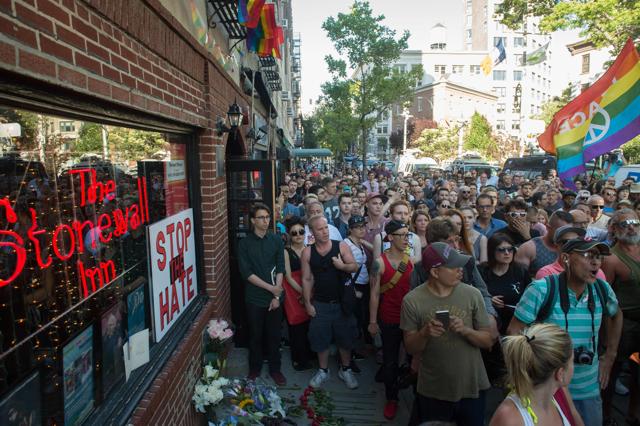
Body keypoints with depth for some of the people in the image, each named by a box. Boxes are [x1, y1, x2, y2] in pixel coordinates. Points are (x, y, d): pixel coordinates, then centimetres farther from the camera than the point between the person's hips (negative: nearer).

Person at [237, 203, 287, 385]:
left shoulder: (276, 240, 0)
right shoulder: (245, 243, -4)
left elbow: (280, 269, -3)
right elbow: (246, 273, -10)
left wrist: (277, 296, -9)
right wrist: (270, 287, -14)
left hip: (274, 297, 1)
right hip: (254, 298, -1)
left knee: (274, 335, 10)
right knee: (255, 335, 11)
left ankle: (275, 369, 28)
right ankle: (254, 369, 30)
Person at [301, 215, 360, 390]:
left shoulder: (341, 246, -6)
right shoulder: (307, 252, -4)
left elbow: (355, 267, -4)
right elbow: (307, 279, 0)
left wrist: (343, 266, -25)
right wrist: (307, 303, -1)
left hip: (342, 301, 0)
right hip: (320, 303, 1)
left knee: (345, 337, 12)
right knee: (320, 338, 11)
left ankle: (345, 370, 33)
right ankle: (323, 371, 32)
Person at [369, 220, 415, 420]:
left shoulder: (412, 260, -2)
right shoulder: (379, 262, -11)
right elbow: (374, 294, -8)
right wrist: (372, 321, -8)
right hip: (389, 321, -2)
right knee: (390, 361, 12)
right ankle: (391, 399, 29)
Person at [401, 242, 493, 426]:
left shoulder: (472, 294, -8)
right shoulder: (412, 300, -13)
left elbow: (488, 341, -3)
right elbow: (411, 349, -6)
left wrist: (465, 330, -22)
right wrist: (424, 333, -26)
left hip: (472, 387, 2)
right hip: (433, 391, -1)